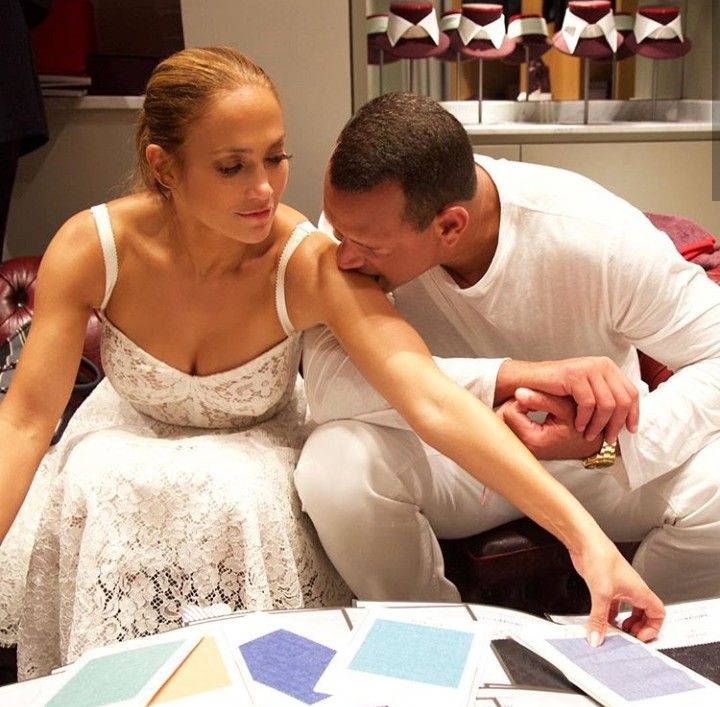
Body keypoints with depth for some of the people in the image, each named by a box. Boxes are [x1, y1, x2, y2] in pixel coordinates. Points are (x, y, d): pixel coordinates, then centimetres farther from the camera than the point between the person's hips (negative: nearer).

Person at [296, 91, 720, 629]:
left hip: (592, 454, 0)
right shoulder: (361, 221, -22)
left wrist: (608, 442, -38)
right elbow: (326, 382, -33)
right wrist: (515, 375, -41)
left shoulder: (599, 236, -26)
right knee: (333, 469, -29)